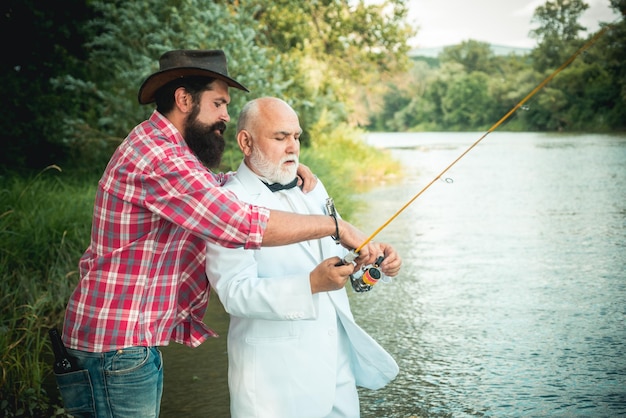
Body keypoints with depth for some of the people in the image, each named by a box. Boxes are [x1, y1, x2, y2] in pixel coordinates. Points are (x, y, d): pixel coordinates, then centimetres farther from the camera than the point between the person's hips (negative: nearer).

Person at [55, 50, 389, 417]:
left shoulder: (165, 149, 12)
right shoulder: (155, 158, -22)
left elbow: (219, 185, 22)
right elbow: (245, 225, -27)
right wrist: (336, 226, -19)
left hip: (141, 340, 10)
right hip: (118, 344, -10)